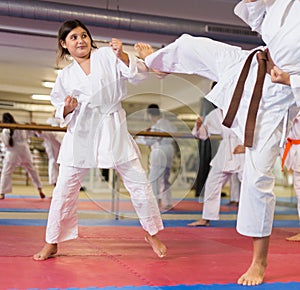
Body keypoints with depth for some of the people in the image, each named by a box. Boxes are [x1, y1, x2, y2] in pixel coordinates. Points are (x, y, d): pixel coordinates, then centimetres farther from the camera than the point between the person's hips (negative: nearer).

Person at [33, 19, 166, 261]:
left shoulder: (107, 55, 1)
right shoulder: (65, 76, 8)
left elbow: (139, 74, -7)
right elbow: (62, 113, 12)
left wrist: (122, 55, -23)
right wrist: (68, 108, -10)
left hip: (113, 129, -1)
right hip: (81, 132, 2)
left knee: (139, 182, 2)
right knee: (64, 189, 2)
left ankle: (152, 234, 23)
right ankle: (52, 243, 20)